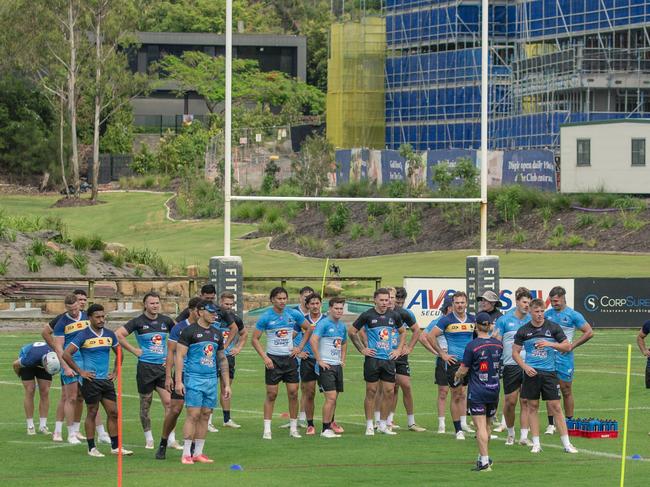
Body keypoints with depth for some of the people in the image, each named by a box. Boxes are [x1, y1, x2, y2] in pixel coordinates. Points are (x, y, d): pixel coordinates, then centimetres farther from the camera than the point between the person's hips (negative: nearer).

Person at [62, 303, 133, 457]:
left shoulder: (109, 334, 8)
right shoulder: (83, 335, -8)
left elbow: (118, 352, 24)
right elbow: (66, 354, -11)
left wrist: (115, 371, 14)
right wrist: (80, 371, -11)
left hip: (106, 380, 6)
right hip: (91, 380, -6)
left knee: (113, 412, 4)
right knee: (92, 413, 0)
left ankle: (115, 446, 12)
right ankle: (92, 448, 7)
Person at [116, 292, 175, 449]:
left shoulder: (166, 321, 6)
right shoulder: (138, 322, -6)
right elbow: (118, 334, -11)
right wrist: (134, 350, -10)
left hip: (163, 365, 3)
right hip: (145, 366, -3)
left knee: (168, 402, -7)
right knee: (145, 404, 6)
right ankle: (149, 439, 18)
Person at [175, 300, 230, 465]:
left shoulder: (217, 334, 14)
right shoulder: (189, 331, -4)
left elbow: (222, 359, 20)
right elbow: (179, 356, -7)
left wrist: (227, 384, 16)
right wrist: (178, 381, -15)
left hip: (211, 380, 6)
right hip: (194, 378, -6)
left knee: (205, 415, 6)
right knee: (193, 415, -10)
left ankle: (198, 453, 12)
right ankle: (186, 454, -7)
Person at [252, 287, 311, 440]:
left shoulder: (294, 314, 1)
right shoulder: (266, 317, -7)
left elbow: (308, 329, 15)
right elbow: (255, 339, -4)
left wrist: (300, 348, 6)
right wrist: (265, 357, -13)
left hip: (290, 358, 3)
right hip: (273, 359, -3)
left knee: (293, 392, 1)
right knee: (271, 394, -3)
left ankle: (293, 428, 10)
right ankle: (267, 430, 1)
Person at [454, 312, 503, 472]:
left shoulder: (472, 346, -14)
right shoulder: (498, 344, 1)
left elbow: (463, 370, -9)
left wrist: (457, 376, 14)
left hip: (477, 392, -5)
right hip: (494, 390, 5)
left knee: (481, 426, -5)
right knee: (487, 425, 18)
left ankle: (484, 462, -9)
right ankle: (484, 457, 28)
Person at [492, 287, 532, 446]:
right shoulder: (504, 320, 1)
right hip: (511, 366, -2)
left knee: (526, 402, -1)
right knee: (510, 402, 2)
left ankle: (524, 436, 0)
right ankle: (510, 432, 21)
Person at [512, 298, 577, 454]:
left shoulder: (553, 328, 2)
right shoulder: (523, 331, 3)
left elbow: (567, 346, 3)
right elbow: (515, 352, 7)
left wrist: (550, 344, -12)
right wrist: (525, 367, -8)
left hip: (549, 372, -1)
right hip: (531, 372, 1)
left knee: (555, 407, -3)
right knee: (532, 406, 3)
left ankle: (566, 444, 0)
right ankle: (536, 444, 9)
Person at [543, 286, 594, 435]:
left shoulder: (573, 315, -3)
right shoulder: (547, 314, 8)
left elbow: (589, 333, -3)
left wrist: (572, 345, -8)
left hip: (564, 358, -3)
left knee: (566, 391, 4)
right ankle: (551, 424, 5)